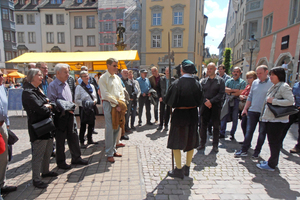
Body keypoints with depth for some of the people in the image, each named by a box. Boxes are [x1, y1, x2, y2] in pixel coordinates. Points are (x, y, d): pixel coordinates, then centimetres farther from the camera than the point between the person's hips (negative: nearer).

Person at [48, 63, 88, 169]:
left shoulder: (66, 84, 15)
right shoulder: (53, 85, -9)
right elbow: (52, 102, -14)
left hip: (69, 114, 7)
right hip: (60, 116, -7)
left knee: (73, 136, 13)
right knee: (60, 139, 5)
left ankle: (76, 158, 26)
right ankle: (61, 162, 21)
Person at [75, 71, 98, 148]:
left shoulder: (92, 86, 11)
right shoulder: (79, 87, -5)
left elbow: (95, 97, 17)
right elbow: (76, 100, -7)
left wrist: (94, 101, -4)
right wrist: (84, 103, -21)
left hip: (92, 108, 5)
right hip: (84, 109, -5)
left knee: (92, 124, 12)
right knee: (83, 125, 1)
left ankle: (90, 139, 27)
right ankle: (82, 142, 13)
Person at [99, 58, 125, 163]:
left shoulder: (117, 78, 16)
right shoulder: (103, 78, -5)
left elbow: (121, 91, 15)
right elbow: (106, 94, -13)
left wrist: (121, 102, 0)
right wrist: (116, 104, -14)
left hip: (118, 106, 7)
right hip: (109, 104, -7)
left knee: (117, 128, 11)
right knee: (110, 129, -5)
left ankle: (113, 149, 25)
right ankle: (109, 154, 6)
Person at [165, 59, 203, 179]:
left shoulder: (177, 83, -17)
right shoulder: (197, 84, -2)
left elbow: (169, 100, -11)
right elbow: (200, 101, 6)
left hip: (179, 115, -5)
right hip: (193, 115, 5)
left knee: (176, 142, 8)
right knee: (190, 141, 17)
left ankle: (179, 170, 14)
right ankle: (187, 168, 29)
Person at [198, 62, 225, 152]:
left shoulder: (220, 80, 3)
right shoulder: (203, 81, 10)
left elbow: (221, 93, -6)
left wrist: (211, 101, -14)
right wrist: (205, 101, -13)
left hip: (216, 105, -2)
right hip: (205, 105, 2)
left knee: (216, 126, 6)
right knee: (203, 125, 5)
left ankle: (215, 145, 19)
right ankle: (202, 143, 18)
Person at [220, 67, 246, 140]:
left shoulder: (242, 82, 6)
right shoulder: (228, 81, 15)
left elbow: (240, 92, -7)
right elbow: (225, 89, -1)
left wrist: (231, 93, -5)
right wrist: (234, 90, -8)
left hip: (237, 101, -2)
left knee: (235, 119, 4)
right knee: (224, 117, -1)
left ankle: (232, 134, 15)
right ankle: (222, 133, 4)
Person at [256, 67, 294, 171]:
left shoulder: (284, 86, -12)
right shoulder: (274, 86, 15)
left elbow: (290, 101, -22)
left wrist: (273, 101, -21)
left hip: (277, 120, -9)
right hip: (270, 119, 9)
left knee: (274, 142, 1)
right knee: (272, 141, 16)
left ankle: (271, 165, 12)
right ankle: (272, 161, 28)